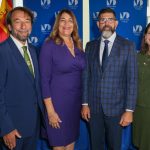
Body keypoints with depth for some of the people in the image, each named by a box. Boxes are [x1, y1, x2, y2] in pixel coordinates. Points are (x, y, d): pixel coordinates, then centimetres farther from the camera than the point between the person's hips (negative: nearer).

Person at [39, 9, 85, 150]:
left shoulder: (78, 45, 6)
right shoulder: (49, 46, -11)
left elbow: (81, 74, 10)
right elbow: (45, 80, -13)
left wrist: (84, 102, 7)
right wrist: (50, 111, -16)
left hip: (76, 100, 5)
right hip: (58, 101, -5)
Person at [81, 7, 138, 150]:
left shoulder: (127, 46, -4)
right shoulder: (90, 46, 5)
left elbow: (132, 79, -7)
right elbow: (86, 76, 5)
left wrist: (129, 110, -10)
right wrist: (85, 103, 2)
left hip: (115, 106, -2)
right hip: (93, 106, 2)